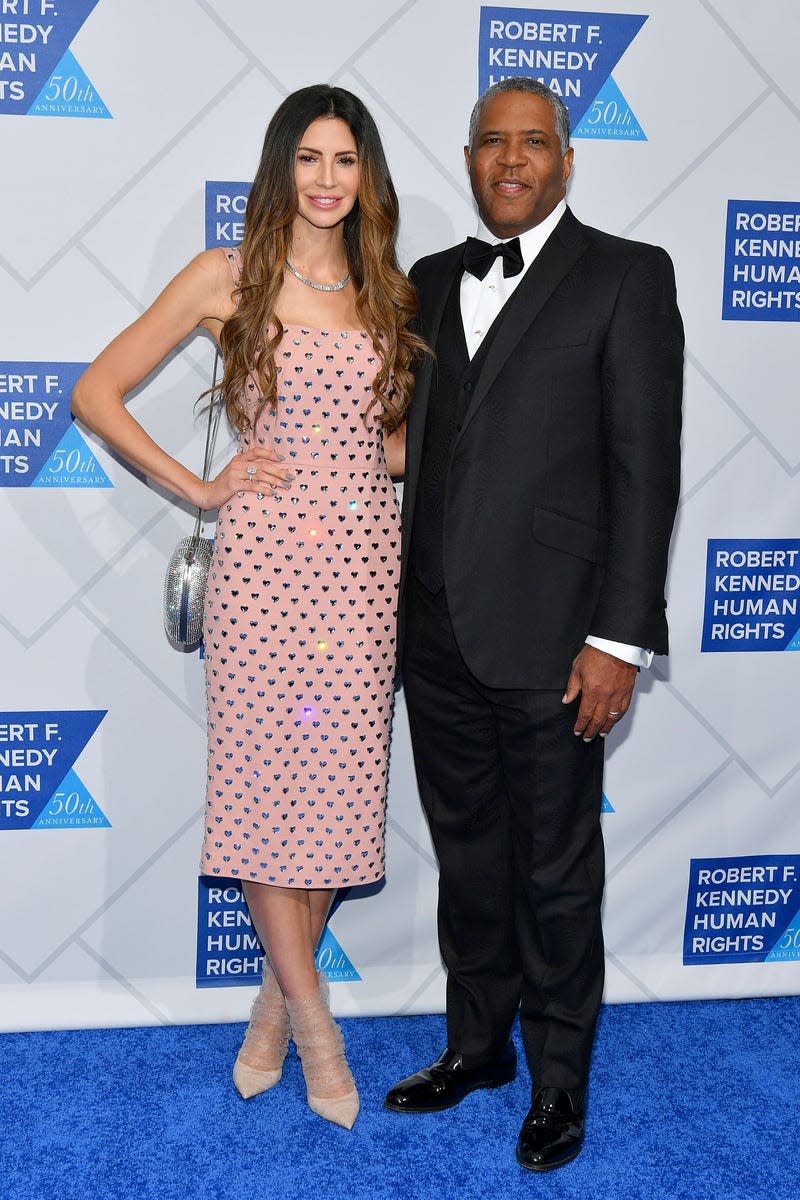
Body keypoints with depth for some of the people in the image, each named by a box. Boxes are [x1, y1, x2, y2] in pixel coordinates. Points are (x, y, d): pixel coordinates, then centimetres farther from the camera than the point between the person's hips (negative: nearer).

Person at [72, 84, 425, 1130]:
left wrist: (399, 451, 3)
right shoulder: (228, 278, 1)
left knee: (339, 784, 5)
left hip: (363, 559, 3)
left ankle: (276, 1000, 24)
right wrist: (199, 488, -3)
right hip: (264, 554, -3)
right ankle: (315, 1024, 14)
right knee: (264, 778, -1)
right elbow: (97, 393, 1)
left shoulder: (389, 291, 12)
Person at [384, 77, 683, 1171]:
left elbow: (646, 464, -8)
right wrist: (401, 605, 8)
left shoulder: (627, 276, -2)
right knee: (467, 852, 17)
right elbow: (411, 437, 14)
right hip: (435, 630, 5)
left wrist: (619, 637, -13)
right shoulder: (431, 281, 14)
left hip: (547, 637, -5)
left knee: (556, 869, 7)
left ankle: (559, 1081, 26)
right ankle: (478, 1043, 35)